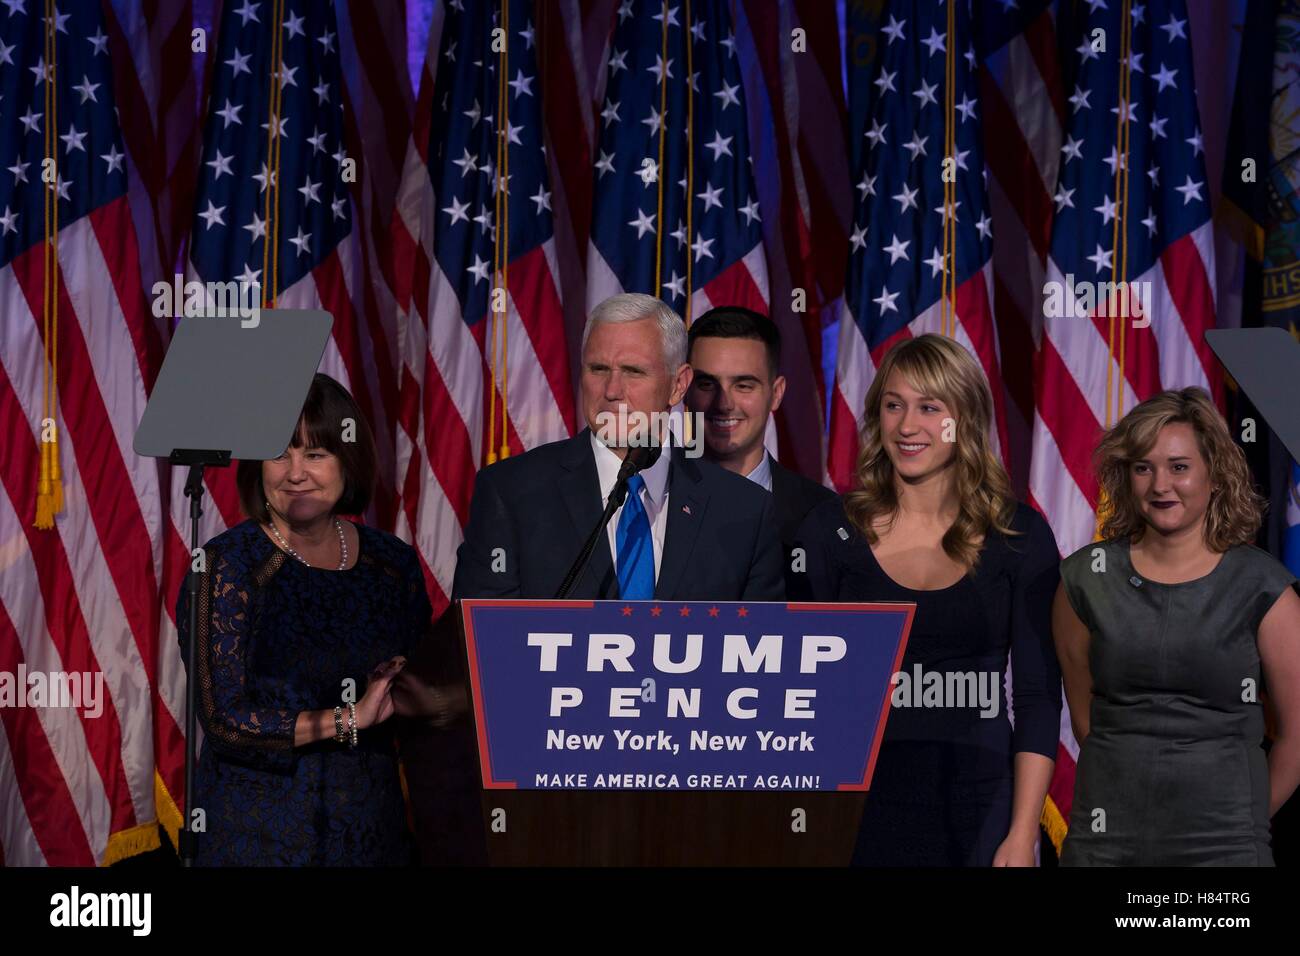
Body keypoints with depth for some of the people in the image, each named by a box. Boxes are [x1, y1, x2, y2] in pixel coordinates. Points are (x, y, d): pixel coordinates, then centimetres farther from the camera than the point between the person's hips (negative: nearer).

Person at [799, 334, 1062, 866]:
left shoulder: (1020, 536, -1)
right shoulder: (830, 531, 0)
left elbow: (1037, 696, -1)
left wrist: (1022, 836, -8)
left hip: (978, 810, 0)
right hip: (859, 807, 0)